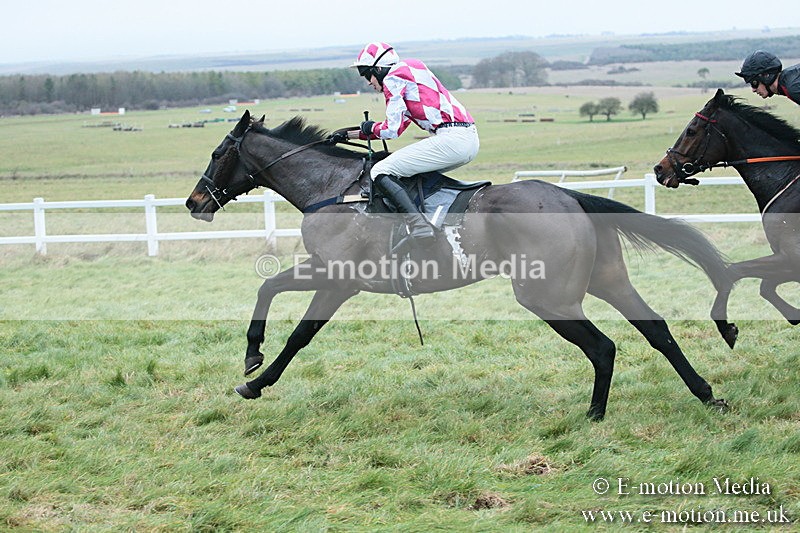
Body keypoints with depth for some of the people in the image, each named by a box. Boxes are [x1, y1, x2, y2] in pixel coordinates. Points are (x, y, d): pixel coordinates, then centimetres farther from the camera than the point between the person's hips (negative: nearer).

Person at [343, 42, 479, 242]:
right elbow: (397, 127, 34)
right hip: (469, 138, 10)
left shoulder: (393, 78, 0)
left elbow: (391, 130, -6)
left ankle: (418, 224, -26)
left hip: (451, 138, -10)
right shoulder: (409, 72, 29)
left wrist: (370, 128, 16)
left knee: (381, 172, -10)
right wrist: (352, 134, 39)